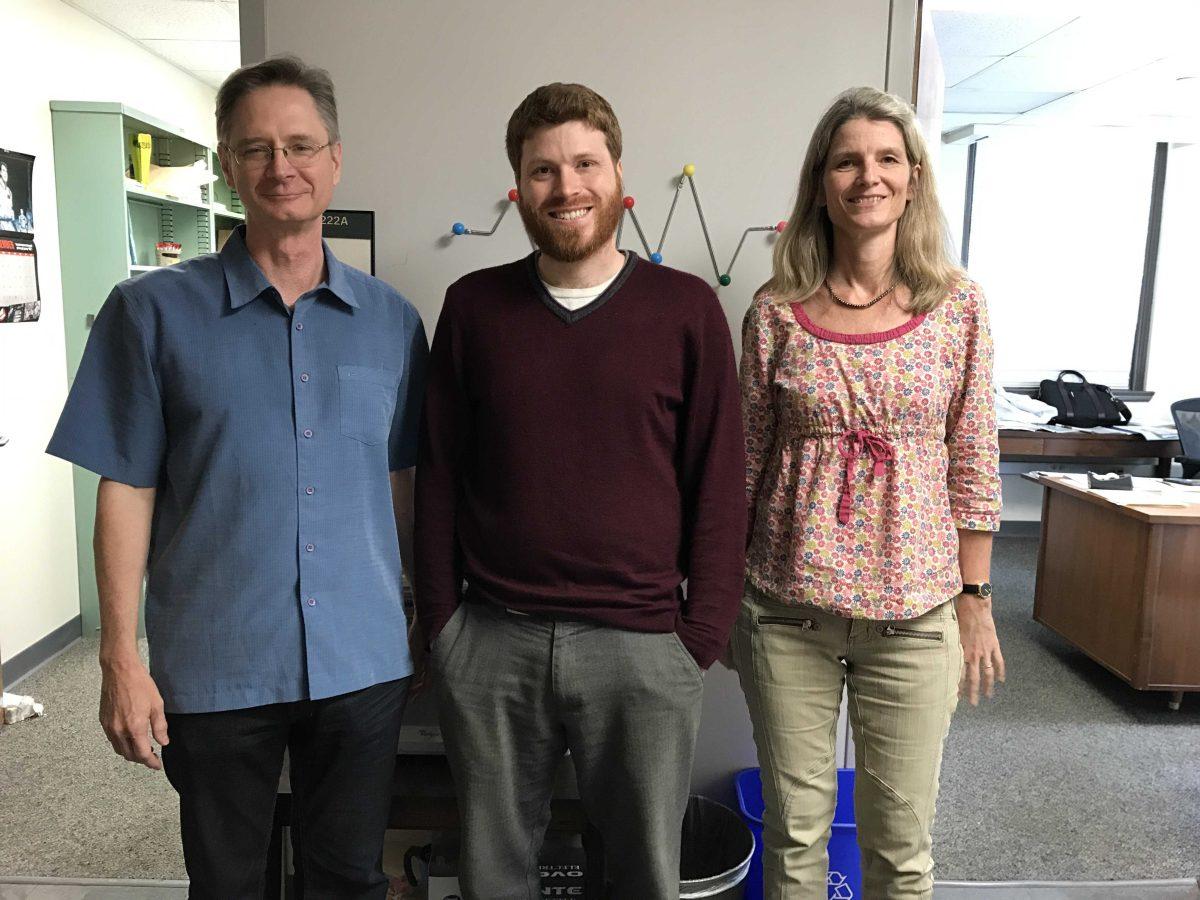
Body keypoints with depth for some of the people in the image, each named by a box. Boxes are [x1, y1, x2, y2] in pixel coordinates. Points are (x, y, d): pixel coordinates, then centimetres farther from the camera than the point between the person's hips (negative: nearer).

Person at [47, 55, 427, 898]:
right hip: (215, 669, -1)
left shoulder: (392, 318, 2)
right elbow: (128, 489, -3)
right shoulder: (154, 311, -4)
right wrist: (121, 657, -6)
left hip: (365, 661, 2)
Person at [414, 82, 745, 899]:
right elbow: (439, 474, 6)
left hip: (644, 643, -1)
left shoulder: (687, 308, -2)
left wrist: (703, 635, -3)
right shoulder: (473, 305, 3)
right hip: (491, 640, 2)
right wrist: (439, 617, 4)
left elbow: (718, 485, -1)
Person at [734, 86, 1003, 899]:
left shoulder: (957, 305, -1)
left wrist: (977, 601, 3)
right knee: (795, 829, 14)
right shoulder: (777, 310, -2)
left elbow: (973, 465, 3)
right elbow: (746, 459, 3)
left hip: (916, 613, 1)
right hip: (789, 610, 0)